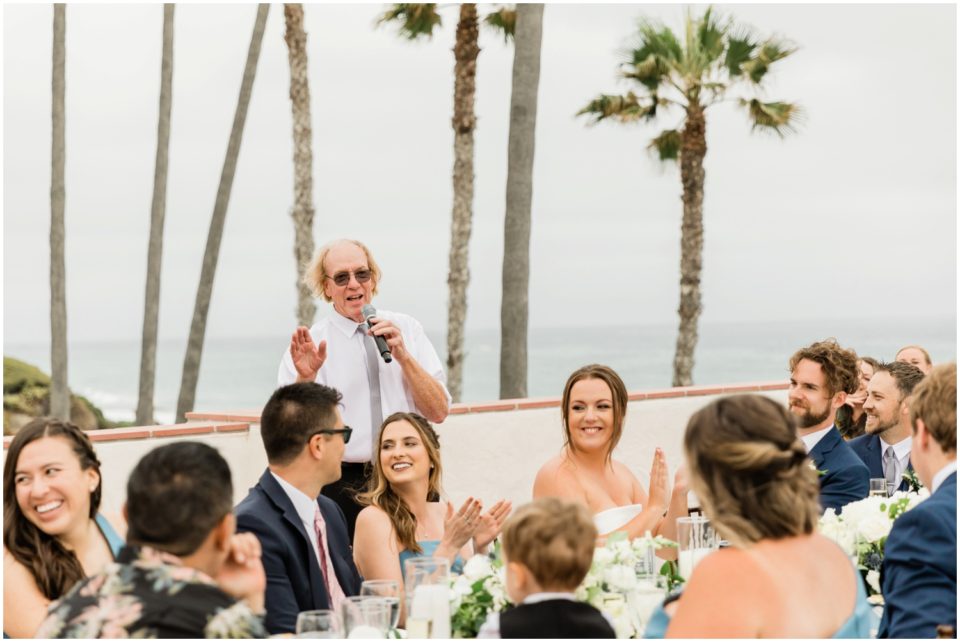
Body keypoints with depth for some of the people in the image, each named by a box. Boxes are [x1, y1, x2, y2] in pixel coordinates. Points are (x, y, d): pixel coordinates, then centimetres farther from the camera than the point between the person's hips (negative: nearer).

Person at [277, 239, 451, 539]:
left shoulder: (407, 329, 8)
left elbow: (438, 412, 3)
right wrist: (305, 378, -22)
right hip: (342, 487, -2)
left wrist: (403, 355, -9)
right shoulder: (311, 345, 1)